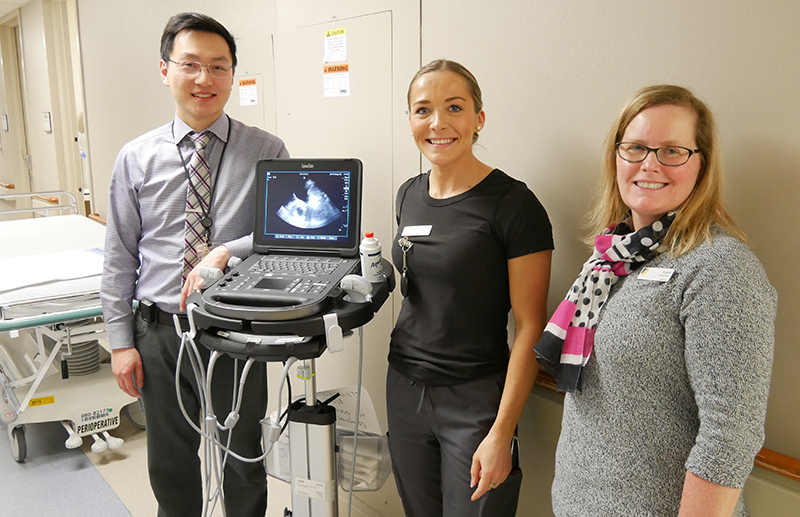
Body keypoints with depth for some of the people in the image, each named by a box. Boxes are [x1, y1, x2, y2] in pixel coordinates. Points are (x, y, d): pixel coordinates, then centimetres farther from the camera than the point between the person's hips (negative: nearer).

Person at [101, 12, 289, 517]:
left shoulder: (268, 152, -5)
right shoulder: (136, 159, 0)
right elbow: (120, 258, 3)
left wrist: (226, 252, -23)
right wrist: (121, 341, 1)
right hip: (160, 331, 2)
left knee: (243, 463, 16)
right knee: (170, 465, 19)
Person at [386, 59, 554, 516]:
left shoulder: (512, 204, -15)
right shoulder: (410, 194, 6)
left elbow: (530, 328, -15)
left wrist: (501, 432, -17)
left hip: (475, 399, -6)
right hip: (404, 388, 6)